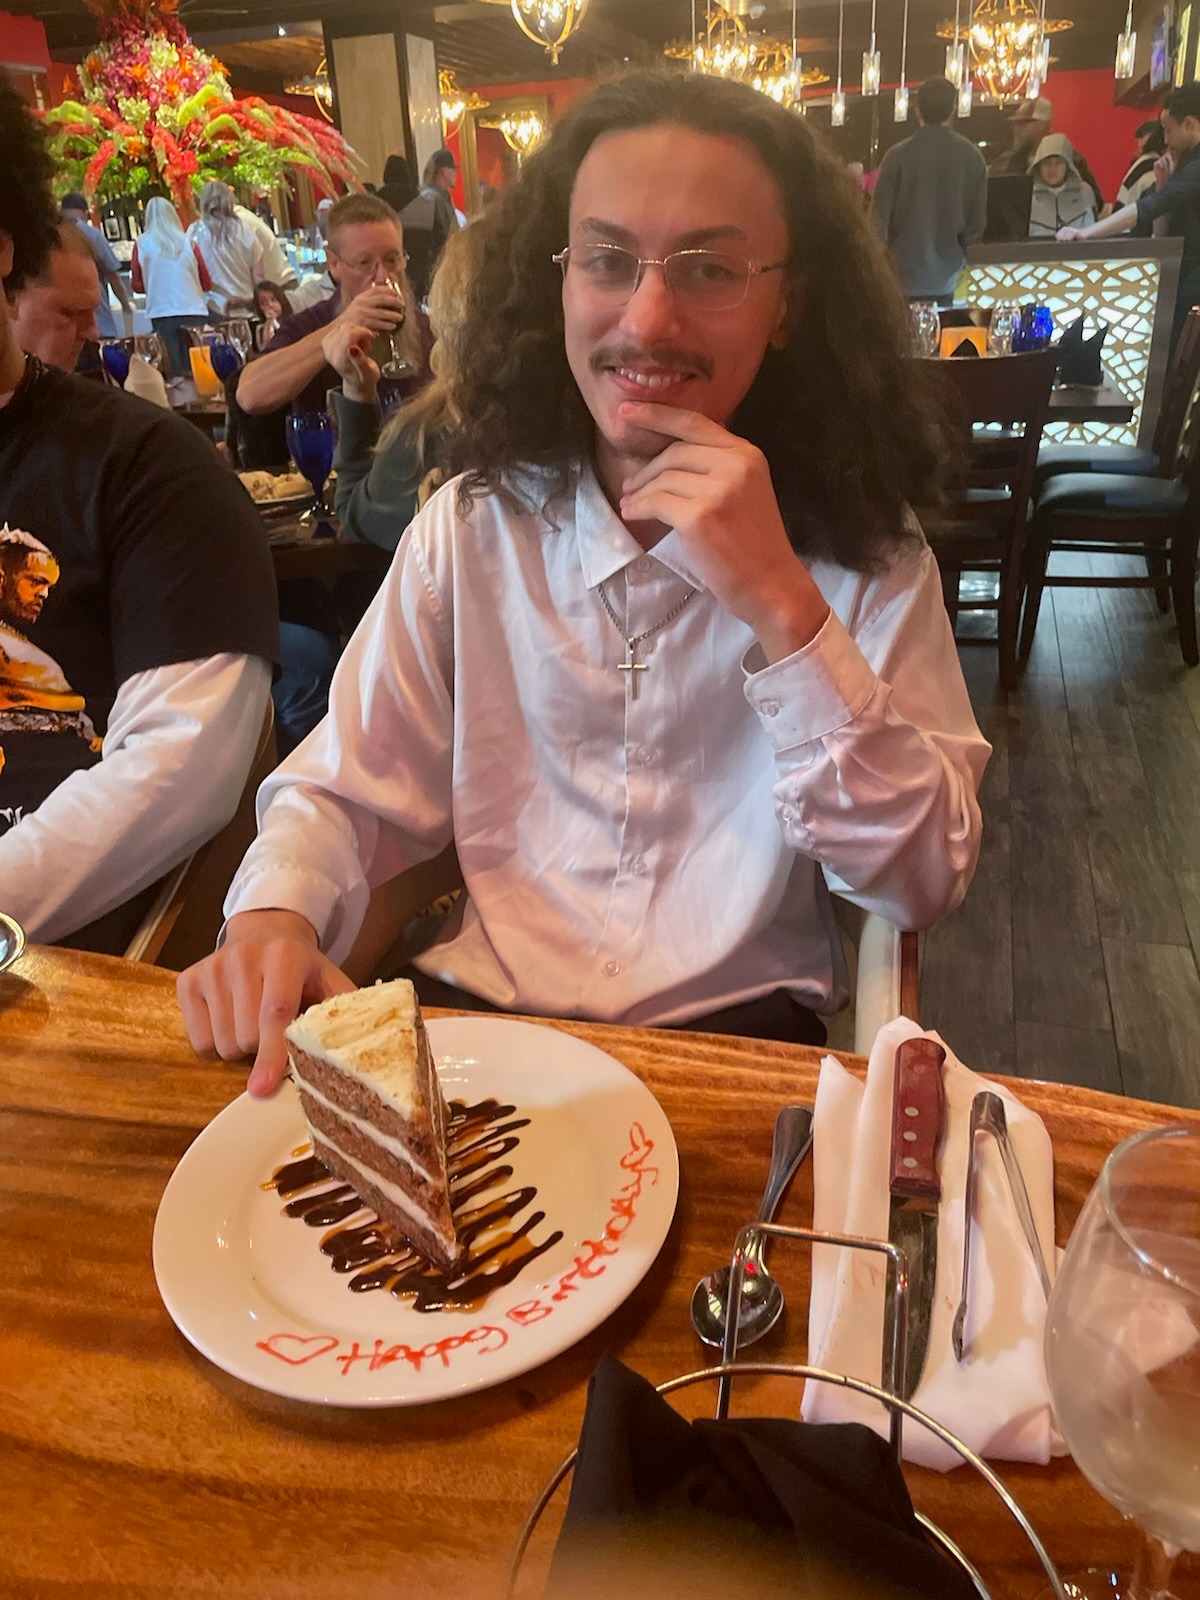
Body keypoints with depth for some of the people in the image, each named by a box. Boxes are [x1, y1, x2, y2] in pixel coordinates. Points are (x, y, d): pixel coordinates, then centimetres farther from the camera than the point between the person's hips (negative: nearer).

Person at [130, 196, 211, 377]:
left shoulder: (142, 244, 0)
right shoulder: (187, 242, 2)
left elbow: (137, 285, 4)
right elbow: (207, 283, 6)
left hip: (163, 313, -1)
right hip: (194, 311, 1)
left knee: (175, 370, 2)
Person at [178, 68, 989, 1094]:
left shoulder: (868, 551, -5)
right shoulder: (474, 525, 1)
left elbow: (926, 883, -11)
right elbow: (350, 789, 3)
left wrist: (782, 608, -23)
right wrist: (275, 914, -19)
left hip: (742, 1036, -1)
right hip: (482, 1010, 2)